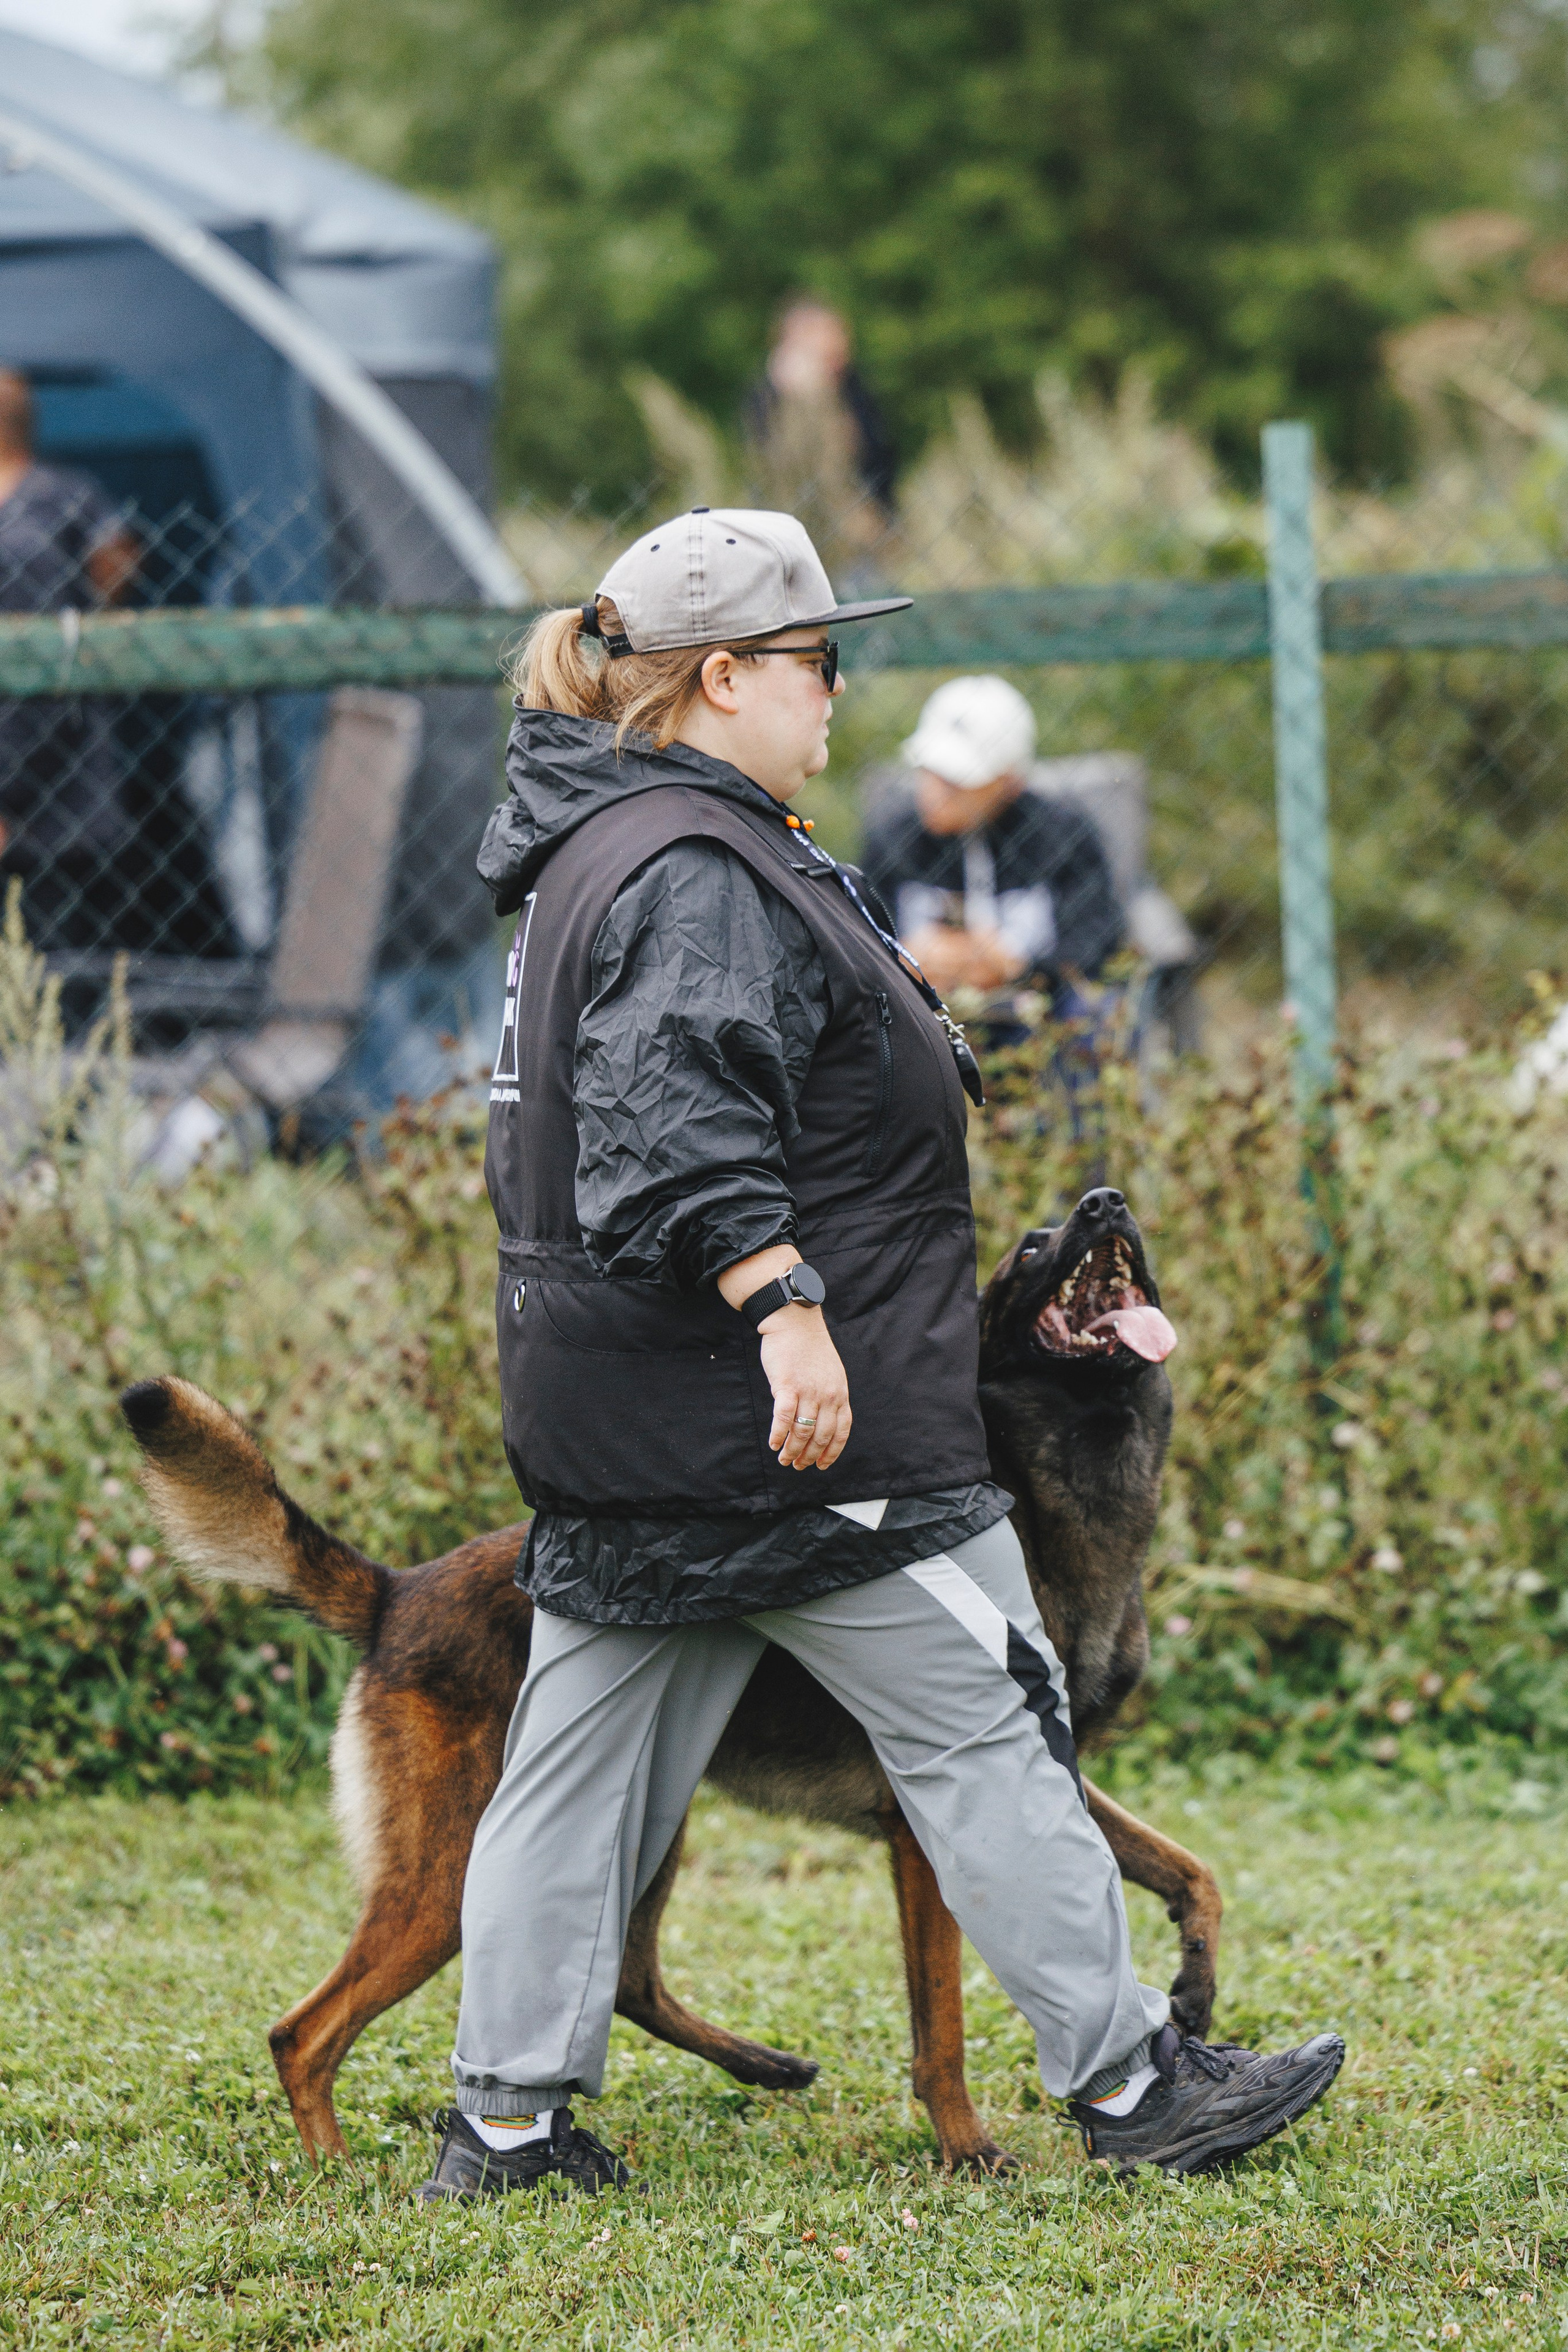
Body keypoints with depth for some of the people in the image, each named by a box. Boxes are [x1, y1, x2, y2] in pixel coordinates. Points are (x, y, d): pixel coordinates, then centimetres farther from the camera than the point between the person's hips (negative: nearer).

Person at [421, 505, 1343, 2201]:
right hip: (788, 1429, -10)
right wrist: (783, 1304, -33)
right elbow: (678, 1126, -28)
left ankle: (506, 2119, 11)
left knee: (587, 1752, 10)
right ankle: (1125, 2075, 6)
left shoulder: (591, 851, 17)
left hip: (605, 1419, 10)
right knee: (979, 1724, -1)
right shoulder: (695, 871, -17)